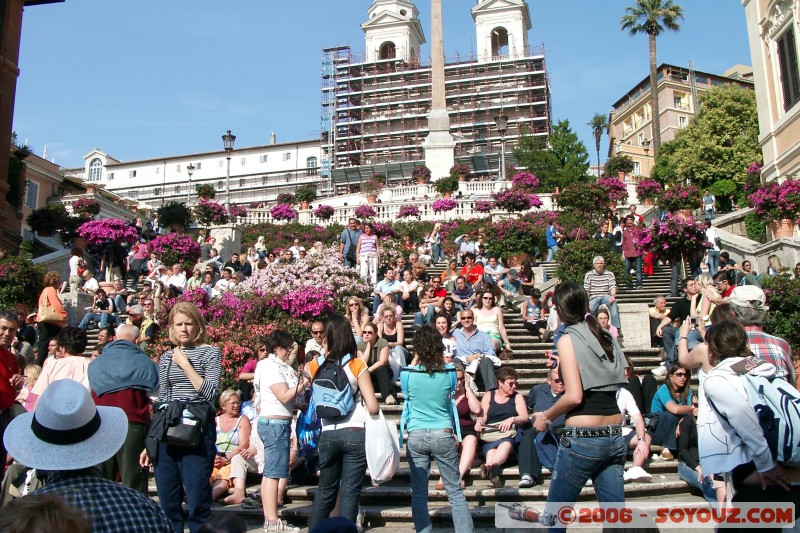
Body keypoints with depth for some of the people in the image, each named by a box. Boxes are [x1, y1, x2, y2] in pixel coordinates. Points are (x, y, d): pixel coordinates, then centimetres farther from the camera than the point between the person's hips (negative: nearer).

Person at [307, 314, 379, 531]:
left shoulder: (315, 366, 1)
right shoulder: (357, 365, -7)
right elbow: (373, 407, -11)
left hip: (327, 434, 3)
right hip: (355, 433, -3)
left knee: (325, 490, 19)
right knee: (349, 493, 5)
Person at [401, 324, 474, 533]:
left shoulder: (408, 373, -6)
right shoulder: (449, 372, -4)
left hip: (416, 437, 0)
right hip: (443, 435, 0)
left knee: (418, 493, 8)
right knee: (455, 491, 9)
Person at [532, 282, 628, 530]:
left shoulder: (568, 339, -8)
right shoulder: (606, 337, 10)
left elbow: (574, 396, -16)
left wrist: (546, 416, -2)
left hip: (582, 437, -6)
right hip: (614, 436, 7)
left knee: (554, 515, 8)